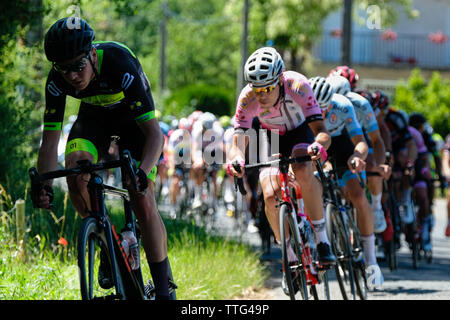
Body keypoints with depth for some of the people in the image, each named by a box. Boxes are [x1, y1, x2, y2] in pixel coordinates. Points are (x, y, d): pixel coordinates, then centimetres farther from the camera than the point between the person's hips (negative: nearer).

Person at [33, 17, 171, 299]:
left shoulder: (121, 65, -39)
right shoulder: (57, 80, -28)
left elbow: (154, 133, -40)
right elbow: (50, 140, -21)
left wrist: (142, 172, -57)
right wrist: (44, 185, -37)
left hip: (132, 116, -3)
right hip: (94, 116, 3)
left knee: (143, 204, -14)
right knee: (75, 175, -27)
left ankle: (163, 289, -1)